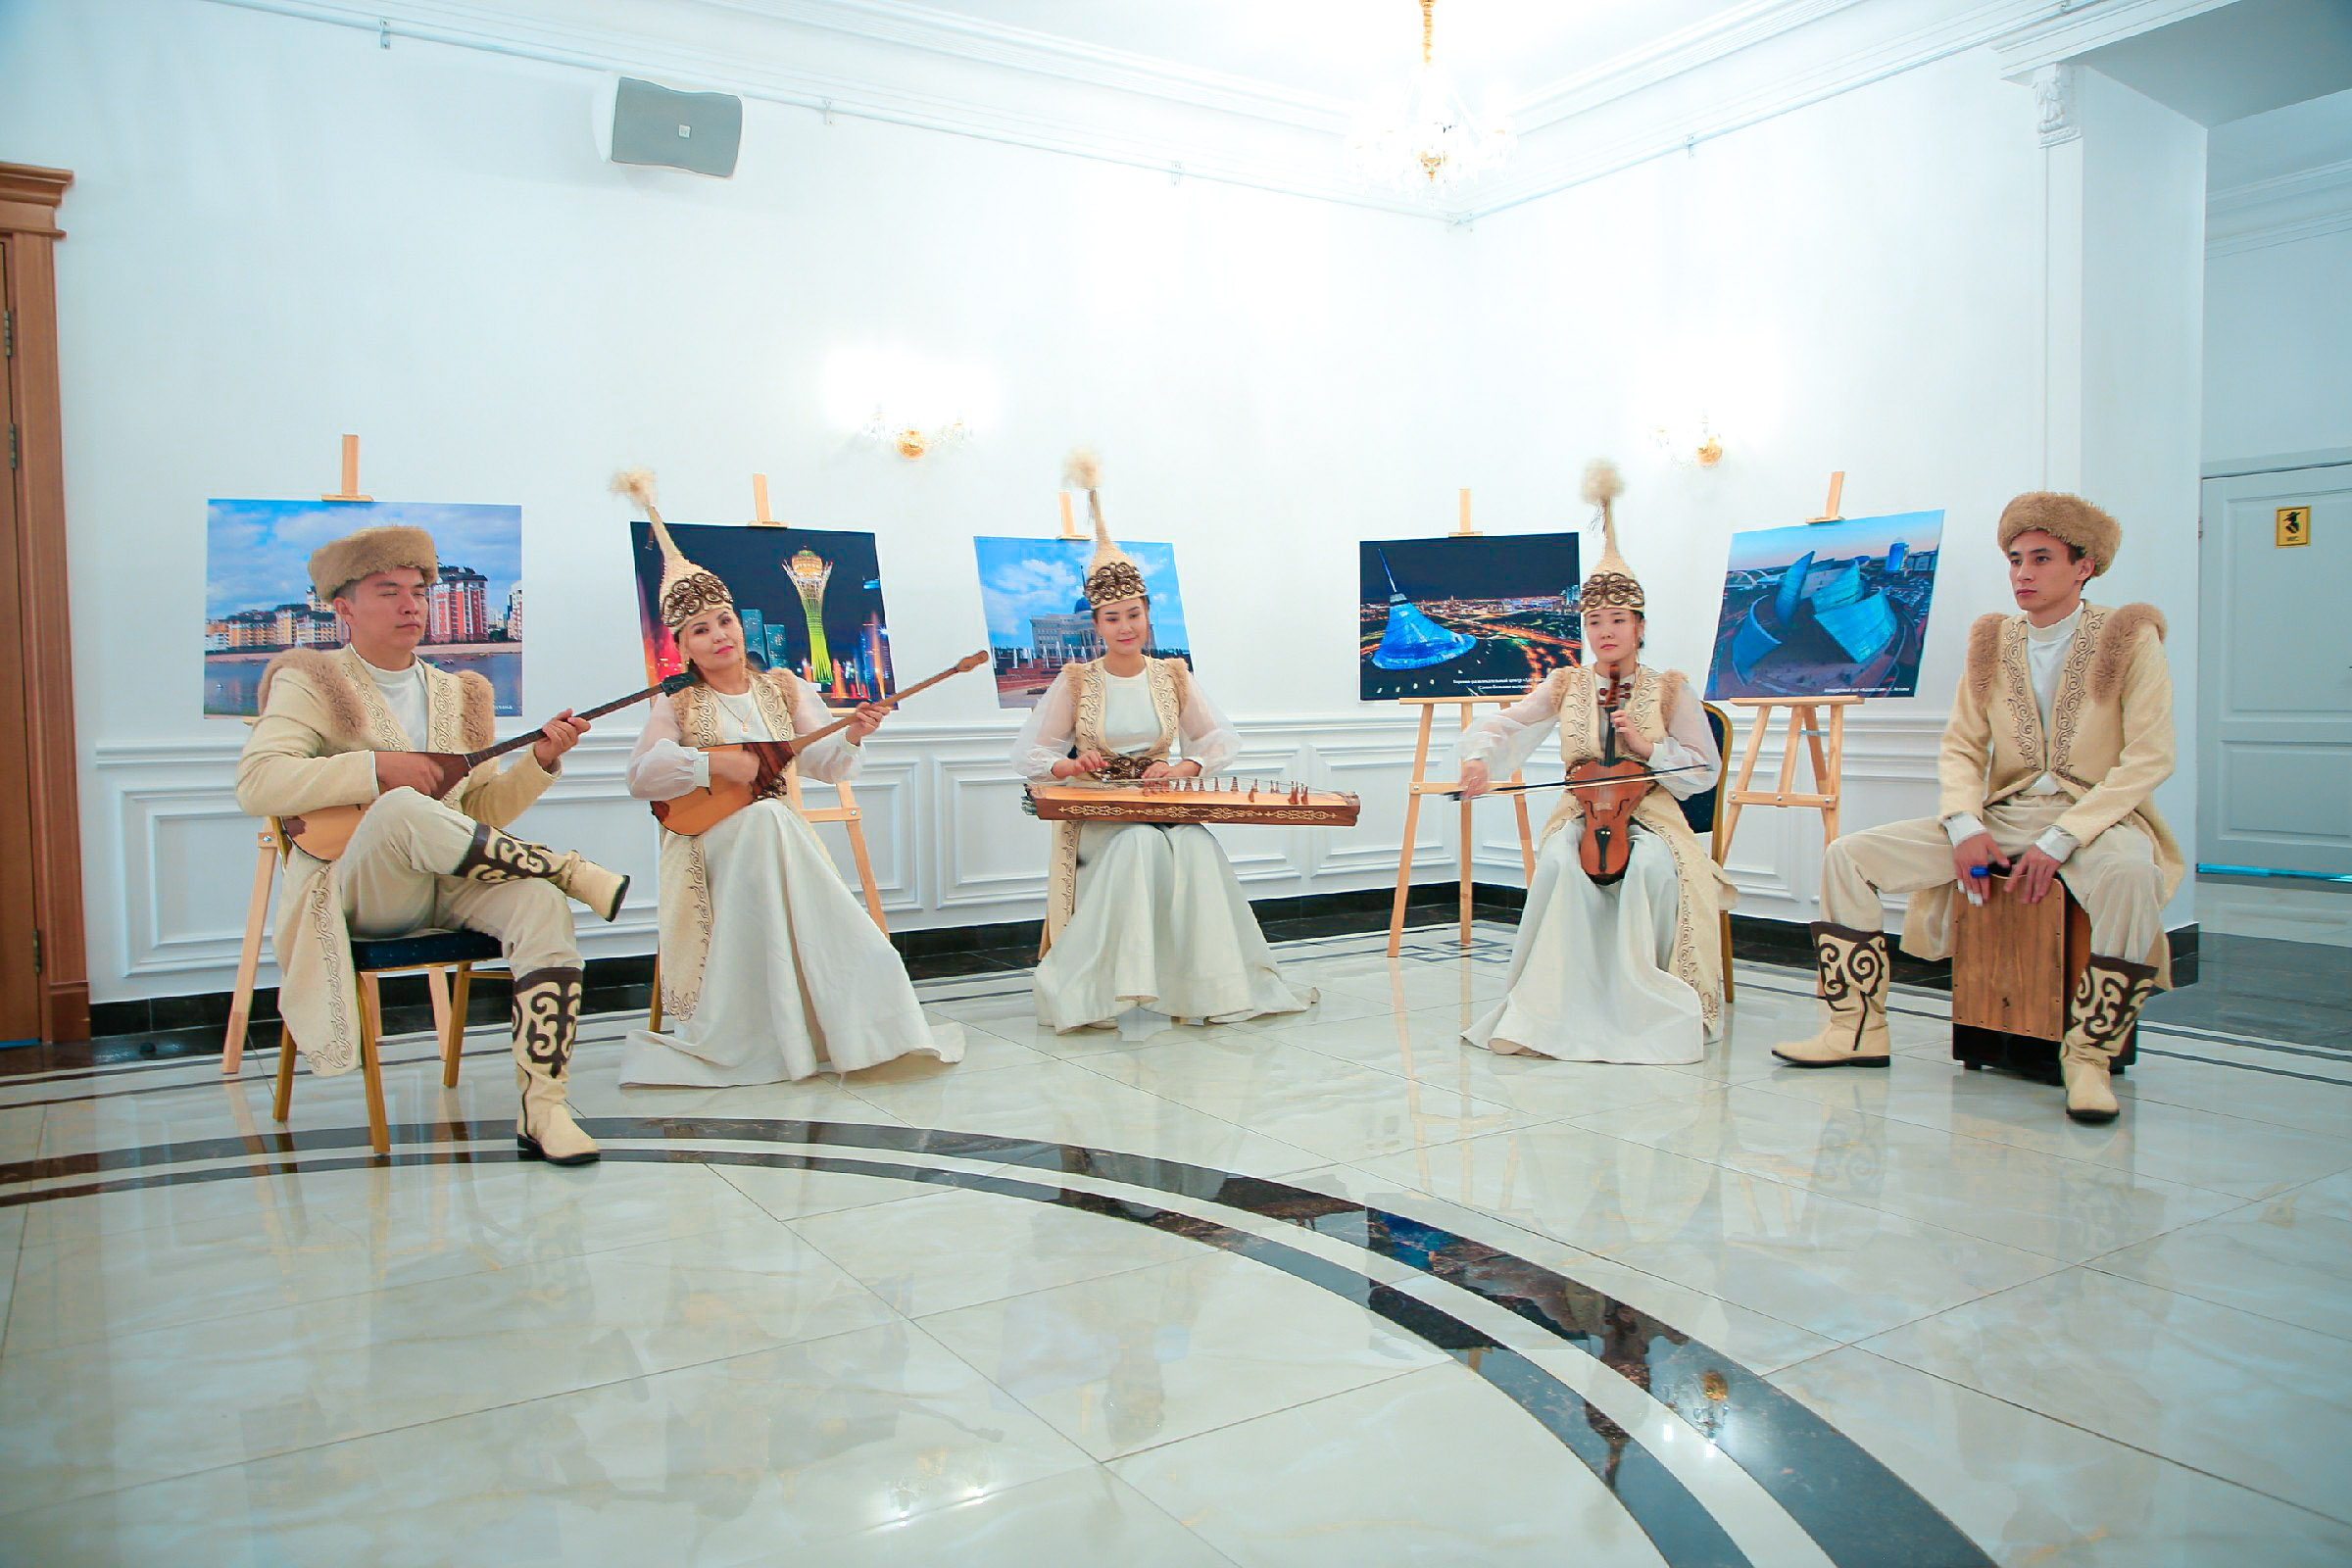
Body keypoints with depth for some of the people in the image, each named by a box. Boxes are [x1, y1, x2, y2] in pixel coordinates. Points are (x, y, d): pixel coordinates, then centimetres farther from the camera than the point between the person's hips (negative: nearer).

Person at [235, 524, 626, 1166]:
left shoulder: (457, 695, 19)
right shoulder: (312, 682, 5)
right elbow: (255, 784, -11)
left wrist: (539, 759, -1)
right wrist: (379, 768, -19)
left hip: (450, 884, 4)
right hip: (358, 891, -4)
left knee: (542, 905, -29)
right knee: (403, 809, -38)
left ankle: (540, 1107, -27)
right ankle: (574, 871, -21)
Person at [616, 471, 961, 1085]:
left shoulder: (784, 688, 16)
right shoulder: (677, 706, 10)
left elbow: (822, 763, 3)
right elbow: (641, 774, -6)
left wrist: (851, 737, -18)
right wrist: (713, 763, -17)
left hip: (778, 833, 2)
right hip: (709, 842, -2)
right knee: (763, 819, -36)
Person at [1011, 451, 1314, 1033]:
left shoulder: (1173, 677, 7)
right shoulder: (1074, 682, 1)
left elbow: (1223, 738, 6)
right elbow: (1027, 755, 1)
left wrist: (1185, 766, -15)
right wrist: (1070, 764, -21)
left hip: (1165, 805, 2)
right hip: (1096, 815, -2)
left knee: (1196, 848, -33)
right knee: (1139, 844, -36)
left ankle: (1206, 984, -23)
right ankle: (1101, 984, -30)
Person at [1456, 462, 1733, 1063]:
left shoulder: (1669, 689, 4)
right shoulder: (1566, 685, 8)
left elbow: (1705, 769, 5)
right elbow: (1506, 725, -4)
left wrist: (1647, 747, -12)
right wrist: (1479, 756, -27)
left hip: (1649, 813, 0)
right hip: (1581, 812, 1)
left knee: (1653, 864, -36)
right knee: (1560, 862, -34)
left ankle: (1642, 992, -16)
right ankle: (1564, 994, -22)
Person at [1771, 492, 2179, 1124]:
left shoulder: (2131, 638, -3)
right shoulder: (1991, 642, 10)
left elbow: (2150, 759, -11)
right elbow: (1960, 746, 8)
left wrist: (2059, 840, -21)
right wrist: (1965, 828, -12)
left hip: (2097, 817, -4)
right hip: (2001, 815, 5)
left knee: (2129, 877, -41)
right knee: (1850, 854, -10)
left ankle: (2088, 1055, -24)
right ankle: (1859, 1029, -5)